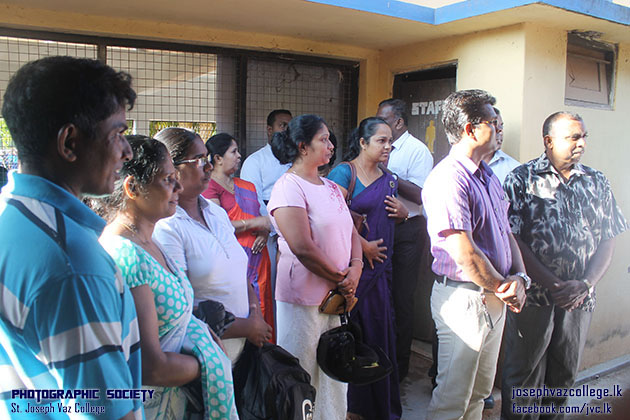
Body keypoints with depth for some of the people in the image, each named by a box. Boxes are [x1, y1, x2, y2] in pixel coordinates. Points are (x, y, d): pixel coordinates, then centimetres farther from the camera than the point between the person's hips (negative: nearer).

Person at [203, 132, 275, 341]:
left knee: (260, 309, 5)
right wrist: (255, 222, -9)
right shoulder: (209, 186, -3)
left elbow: (261, 219, 25)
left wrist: (264, 233, 2)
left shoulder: (247, 186, 21)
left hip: (257, 258, 7)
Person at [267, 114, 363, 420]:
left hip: (336, 295, 8)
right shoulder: (288, 187, -14)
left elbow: (351, 232, 13)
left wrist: (354, 270, -5)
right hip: (303, 297, -8)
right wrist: (340, 279, -11)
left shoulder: (331, 187, 12)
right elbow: (303, 248, -20)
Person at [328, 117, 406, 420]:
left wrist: (402, 211, 4)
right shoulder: (343, 172, -8)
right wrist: (364, 246, -13)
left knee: (380, 329, 12)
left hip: (380, 264, 7)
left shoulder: (388, 179, 15)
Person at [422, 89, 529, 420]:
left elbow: (506, 232, 14)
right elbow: (464, 254, -24)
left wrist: (519, 277, -2)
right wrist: (502, 287, -10)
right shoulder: (449, 178, -20)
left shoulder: (488, 176, 12)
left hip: (495, 299, 9)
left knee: (479, 392, 21)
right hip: (464, 297, -9)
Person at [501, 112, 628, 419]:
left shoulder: (597, 183, 8)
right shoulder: (522, 178, -5)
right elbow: (513, 238, -11)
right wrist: (553, 284, -14)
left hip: (578, 298, 4)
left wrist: (585, 284, -9)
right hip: (533, 295, -4)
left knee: (564, 374, 17)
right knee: (524, 373, 7)